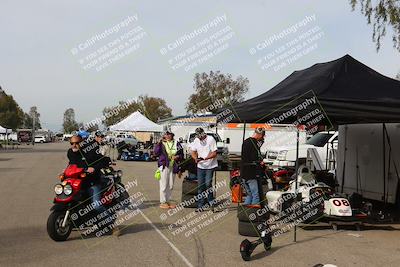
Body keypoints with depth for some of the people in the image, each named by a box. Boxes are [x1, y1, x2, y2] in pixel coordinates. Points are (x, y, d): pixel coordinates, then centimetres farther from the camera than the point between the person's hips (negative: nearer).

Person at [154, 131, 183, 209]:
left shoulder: (177, 144, 7)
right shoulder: (162, 143, -3)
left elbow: (181, 154, 12)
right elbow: (156, 153, -15)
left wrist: (178, 156, -9)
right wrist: (159, 143, -22)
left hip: (173, 167, 4)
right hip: (164, 166, -4)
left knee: (170, 185, 11)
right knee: (164, 185, -2)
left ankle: (168, 201, 23)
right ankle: (162, 202, 7)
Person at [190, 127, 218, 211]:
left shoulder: (211, 139, -13)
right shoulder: (196, 140, 1)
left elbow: (214, 153, -15)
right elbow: (193, 152, 9)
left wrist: (204, 158, -27)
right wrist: (196, 158, -14)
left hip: (210, 166, -4)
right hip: (200, 166, 4)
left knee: (208, 184, -10)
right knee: (200, 186, 4)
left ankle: (210, 202, 13)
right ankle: (200, 205, 11)